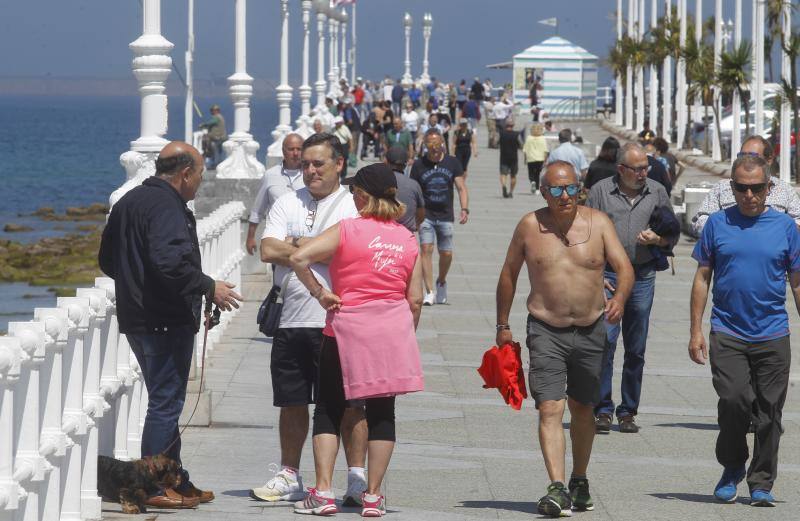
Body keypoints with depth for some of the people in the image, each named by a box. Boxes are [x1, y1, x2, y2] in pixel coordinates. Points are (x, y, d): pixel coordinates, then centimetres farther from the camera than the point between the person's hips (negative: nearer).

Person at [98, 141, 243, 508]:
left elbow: (108, 261, 22)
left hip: (136, 319, 10)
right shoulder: (167, 206, -16)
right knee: (166, 402, -5)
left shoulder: (128, 202, 15)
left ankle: (176, 481, 23)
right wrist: (208, 287, -20)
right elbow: (169, 260, -29)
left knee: (165, 400, 16)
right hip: (167, 322, -10)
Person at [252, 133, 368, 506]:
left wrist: (299, 245, -6)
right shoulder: (288, 204, 13)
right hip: (292, 320, 4)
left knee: (349, 403, -2)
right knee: (292, 403, 11)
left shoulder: (354, 205, 1)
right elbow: (268, 251, -1)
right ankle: (289, 478, 21)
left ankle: (356, 478, 4)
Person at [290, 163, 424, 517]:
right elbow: (415, 299, 4)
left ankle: (323, 492, -2)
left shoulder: (346, 230, -6)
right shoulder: (409, 240, 4)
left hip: (348, 328, -3)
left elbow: (299, 258, -16)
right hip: (393, 329, 3)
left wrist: (320, 293, -6)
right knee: (382, 412, 8)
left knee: (328, 410, 6)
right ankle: (373, 496, 7)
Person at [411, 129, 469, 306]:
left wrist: (464, 209, -12)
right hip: (426, 216, -1)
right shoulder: (419, 165, 1)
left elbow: (461, 187, 2)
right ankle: (429, 292, -14)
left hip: (445, 216, 1)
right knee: (426, 249, -15)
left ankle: (441, 282, 33)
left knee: (446, 254, 3)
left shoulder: (452, 163, 4)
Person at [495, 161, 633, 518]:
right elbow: (509, 274, 9)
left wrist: (620, 296, -29)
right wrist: (503, 325, 10)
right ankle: (556, 488, -23)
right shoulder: (530, 226, -2)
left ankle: (579, 482, 33)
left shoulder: (598, 223, -1)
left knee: (582, 410, 14)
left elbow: (624, 267, -8)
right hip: (546, 331, -2)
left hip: (590, 331, 2)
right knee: (550, 408, -16)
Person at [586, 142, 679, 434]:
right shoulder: (601, 191, 2)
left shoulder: (656, 192, 8)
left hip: (643, 276, 2)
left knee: (636, 349, 5)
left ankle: (628, 411, 13)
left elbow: (674, 233, 14)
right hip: (607, 276, -2)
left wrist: (657, 239, -8)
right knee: (604, 342, -11)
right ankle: (602, 409, -5)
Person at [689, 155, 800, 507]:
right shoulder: (718, 223, 5)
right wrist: (696, 331, 3)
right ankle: (732, 467, 9)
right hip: (727, 334, -1)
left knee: (769, 411, 2)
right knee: (733, 400, -14)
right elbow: (702, 278, 9)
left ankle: (761, 482, 15)